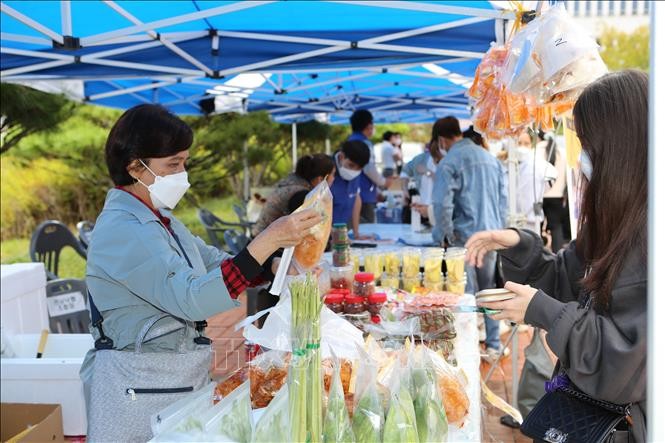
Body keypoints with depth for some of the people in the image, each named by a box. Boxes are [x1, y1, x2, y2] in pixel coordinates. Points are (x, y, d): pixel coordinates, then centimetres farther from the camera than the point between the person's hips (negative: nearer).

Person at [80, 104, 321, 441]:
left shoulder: (158, 220, 9)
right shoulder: (121, 231, -22)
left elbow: (213, 261, 12)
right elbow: (193, 298, -32)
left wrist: (279, 267, -5)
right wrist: (268, 240, -35)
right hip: (139, 388, -9)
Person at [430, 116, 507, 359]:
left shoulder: (449, 163, -11)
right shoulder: (490, 158, 9)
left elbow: (442, 204, -19)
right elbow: (503, 199, 13)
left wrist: (445, 236, -7)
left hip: (465, 236, -6)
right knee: (489, 291, 15)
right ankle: (493, 345, 22)